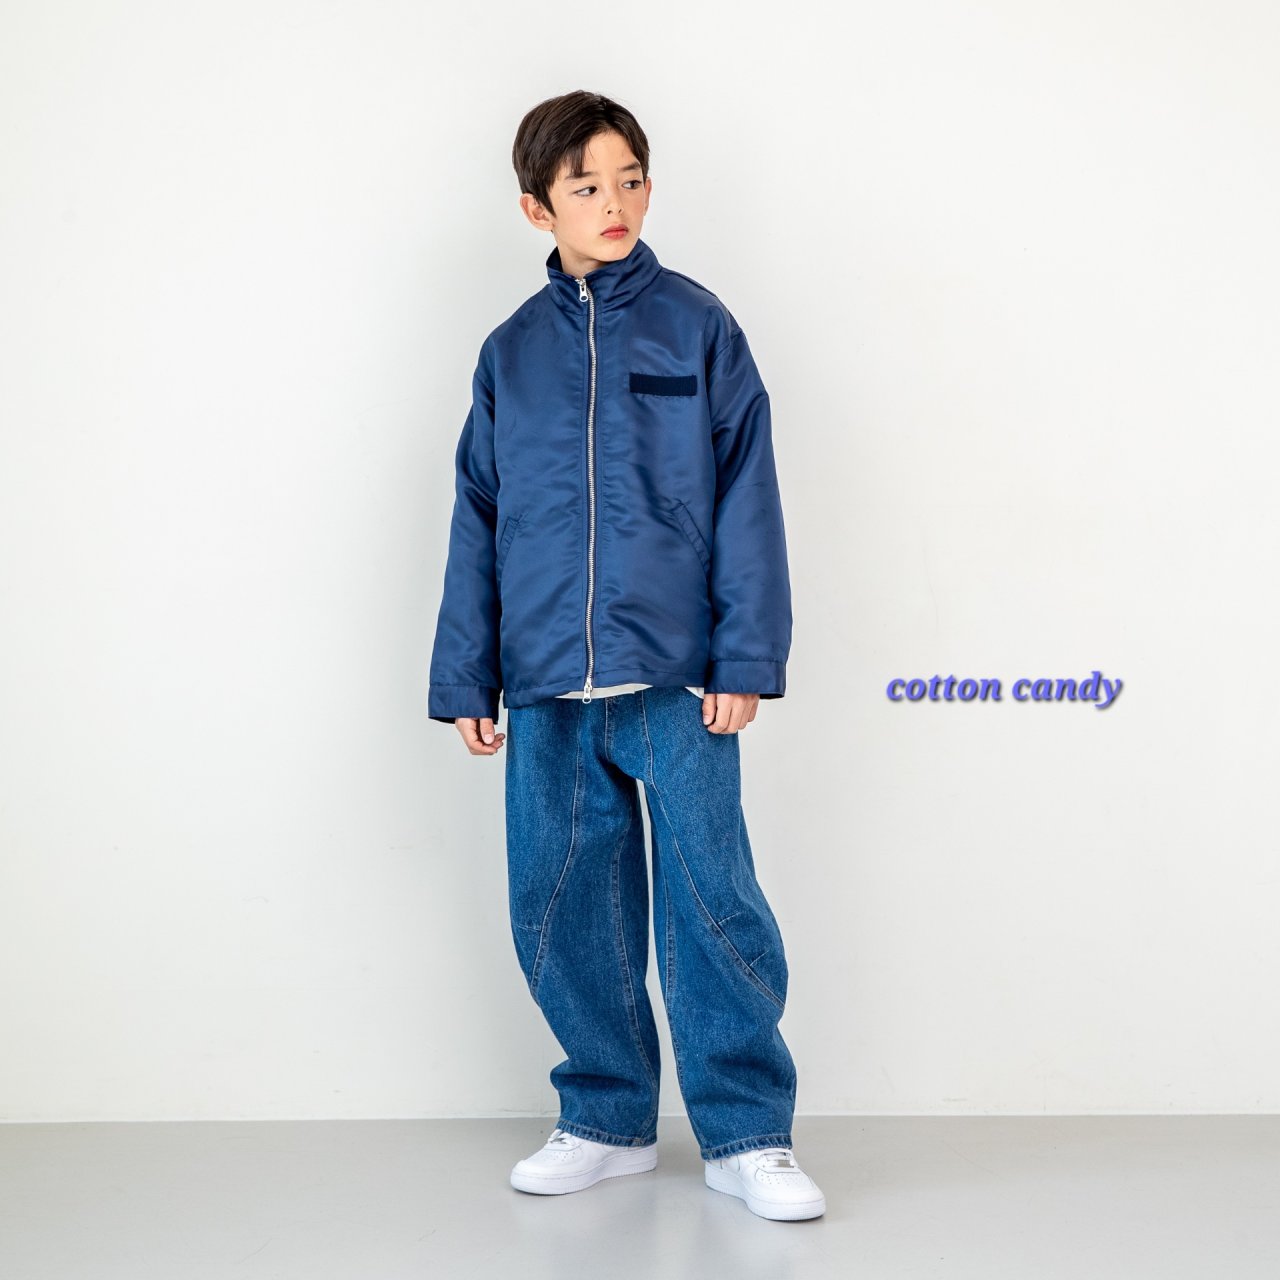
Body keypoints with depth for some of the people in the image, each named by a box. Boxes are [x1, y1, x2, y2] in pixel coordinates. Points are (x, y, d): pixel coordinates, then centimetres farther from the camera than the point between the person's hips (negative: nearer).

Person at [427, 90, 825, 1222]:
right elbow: (478, 522, 13)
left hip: (675, 677, -3)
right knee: (563, 913, 9)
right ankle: (608, 1121, 25)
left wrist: (746, 657, -7)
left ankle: (748, 1136, 9)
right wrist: (465, 680, 10)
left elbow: (746, 499, 0)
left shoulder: (696, 326, 3)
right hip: (547, 686, 3)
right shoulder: (512, 352, 11)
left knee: (713, 900, -4)